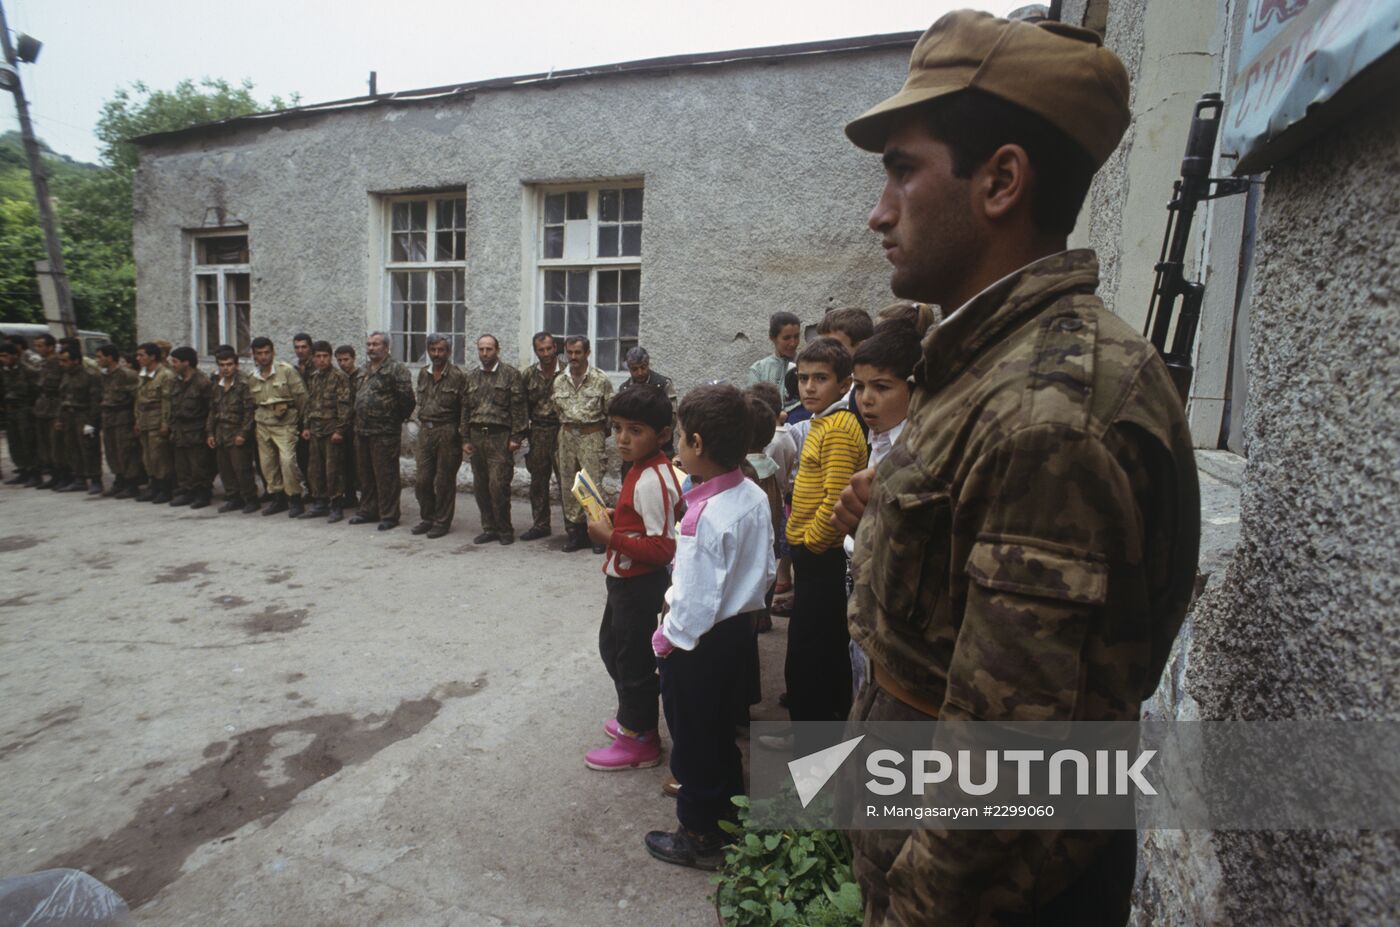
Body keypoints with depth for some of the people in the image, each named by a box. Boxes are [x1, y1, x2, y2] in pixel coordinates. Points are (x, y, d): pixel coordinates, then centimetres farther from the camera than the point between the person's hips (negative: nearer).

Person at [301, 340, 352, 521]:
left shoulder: (339, 376, -8)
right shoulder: (312, 377, 14)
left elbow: (344, 405, -12)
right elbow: (309, 403, 20)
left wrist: (340, 430, -16)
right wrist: (306, 426, 13)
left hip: (332, 430, -7)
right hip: (315, 430, 7)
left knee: (333, 470, -3)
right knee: (315, 469, 10)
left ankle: (335, 507, 5)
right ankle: (319, 504, 21)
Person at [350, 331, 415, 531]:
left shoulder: (395, 369, -11)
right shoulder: (365, 370, 16)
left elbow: (406, 397, -16)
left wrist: (398, 418, -5)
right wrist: (358, 422, 19)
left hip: (385, 433, -8)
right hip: (362, 431, 8)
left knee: (386, 476, -3)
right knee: (365, 474, 16)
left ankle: (389, 516, 6)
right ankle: (368, 510, 29)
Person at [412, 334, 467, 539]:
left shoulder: (457, 376, -6)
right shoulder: (423, 374, 12)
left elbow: (465, 407, -9)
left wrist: (462, 434, -14)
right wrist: (421, 424, 15)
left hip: (447, 432, -6)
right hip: (425, 431, 6)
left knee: (444, 481, 2)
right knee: (422, 480, 8)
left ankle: (442, 522, 14)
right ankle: (427, 518, 24)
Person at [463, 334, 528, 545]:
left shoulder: (510, 374, 0)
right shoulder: (471, 377, 16)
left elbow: (518, 407, -5)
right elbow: (465, 409, 17)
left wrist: (516, 437, -11)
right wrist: (465, 439, 11)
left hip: (500, 437, -5)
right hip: (476, 436, 6)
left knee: (498, 485, -9)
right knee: (480, 486, 7)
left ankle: (505, 529, 5)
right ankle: (489, 528, 18)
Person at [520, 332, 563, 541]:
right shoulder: (530, 374, 8)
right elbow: (525, 404, 13)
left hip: (561, 431, -5)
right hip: (538, 433, 5)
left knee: (565, 480, -7)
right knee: (538, 481, 11)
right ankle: (540, 525, 23)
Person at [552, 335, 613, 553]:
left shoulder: (601, 380, -3)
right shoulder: (559, 381, 9)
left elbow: (610, 412, 1)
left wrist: (601, 434, 5)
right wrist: (565, 430, 14)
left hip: (592, 435, -4)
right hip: (567, 436, 5)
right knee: (568, 485, 7)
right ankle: (575, 531, 16)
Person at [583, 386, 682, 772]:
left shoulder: (651, 481, -27)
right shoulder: (642, 469, 3)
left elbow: (663, 548, -29)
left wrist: (611, 538, -26)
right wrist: (615, 521, 7)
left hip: (640, 584, -10)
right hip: (625, 579, 10)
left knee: (633, 659, 7)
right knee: (611, 646, 26)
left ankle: (639, 741, 27)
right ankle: (634, 717, 44)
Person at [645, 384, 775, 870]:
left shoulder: (705, 516, -29)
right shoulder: (755, 497, -4)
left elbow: (694, 598, -25)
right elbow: (766, 570, 7)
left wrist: (665, 641, -11)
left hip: (699, 641, -8)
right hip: (739, 625, 8)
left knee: (693, 738, 12)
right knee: (721, 728, 26)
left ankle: (699, 837, 30)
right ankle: (728, 809, 45)